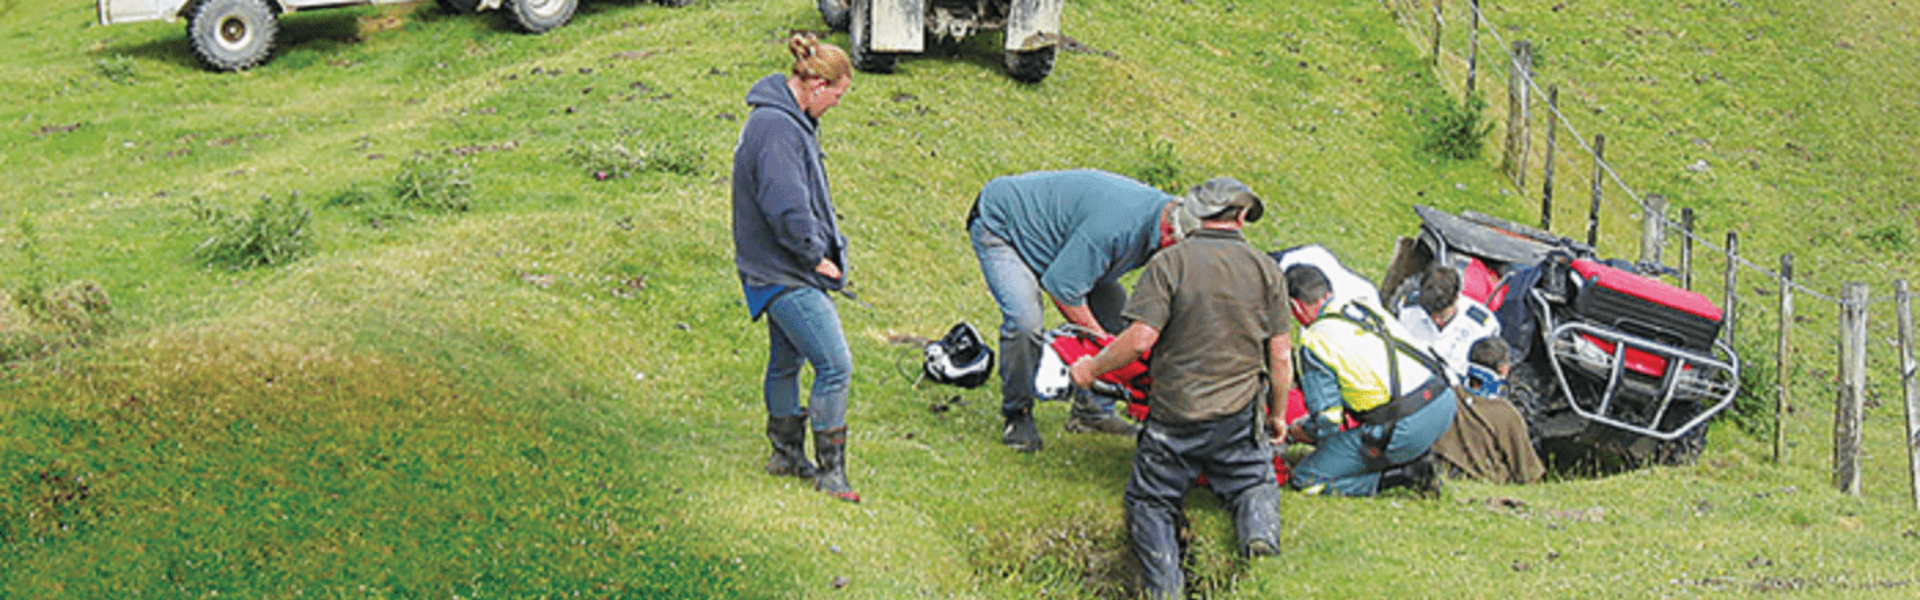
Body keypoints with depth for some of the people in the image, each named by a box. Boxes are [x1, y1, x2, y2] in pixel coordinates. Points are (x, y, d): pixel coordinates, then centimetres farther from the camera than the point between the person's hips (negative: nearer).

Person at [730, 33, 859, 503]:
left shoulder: (790, 120, 10)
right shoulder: (776, 129, -24)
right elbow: (787, 208, -29)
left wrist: (823, 247, 14)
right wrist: (815, 257, -16)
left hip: (781, 269, 11)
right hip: (784, 274, -11)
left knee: (787, 360, 20)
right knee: (835, 365, -9)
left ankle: (787, 453, 34)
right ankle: (830, 470, -1)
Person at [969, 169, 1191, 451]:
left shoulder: (1168, 208, -12)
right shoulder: (1116, 226, -41)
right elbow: (1061, 286, -32)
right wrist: (1104, 341, -22)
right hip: (999, 228, -9)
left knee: (1115, 311, 3)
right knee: (1025, 321, -27)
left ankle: (1092, 408, 13)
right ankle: (1017, 414, -6)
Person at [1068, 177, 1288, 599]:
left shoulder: (1169, 264, -8)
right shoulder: (1267, 270, 1)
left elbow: (1141, 338, -17)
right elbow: (1280, 357, 2)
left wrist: (1093, 368, -1)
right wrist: (1277, 415, 16)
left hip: (1175, 415, -2)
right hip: (1240, 417, 2)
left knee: (1149, 500, 14)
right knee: (1256, 485, 26)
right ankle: (1260, 532, -8)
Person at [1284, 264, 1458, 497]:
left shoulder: (1314, 344, -4)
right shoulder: (1369, 309, 17)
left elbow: (1327, 422, -5)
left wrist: (1296, 432, 16)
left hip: (1407, 429, -8)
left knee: (1305, 479, 2)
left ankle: (1396, 476, -6)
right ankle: (1415, 461, 19)